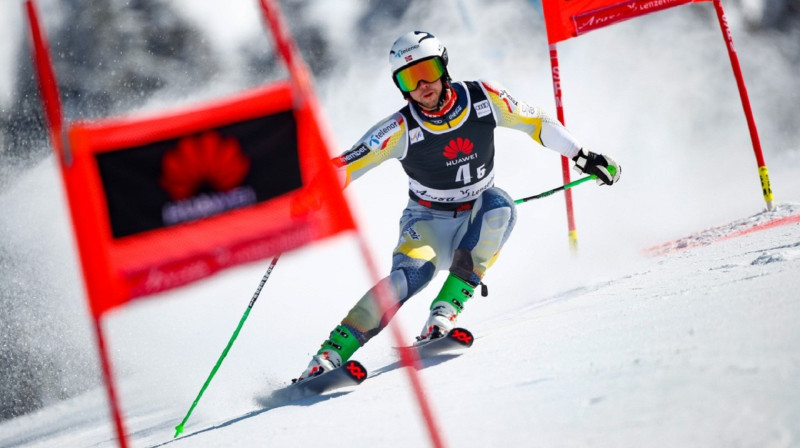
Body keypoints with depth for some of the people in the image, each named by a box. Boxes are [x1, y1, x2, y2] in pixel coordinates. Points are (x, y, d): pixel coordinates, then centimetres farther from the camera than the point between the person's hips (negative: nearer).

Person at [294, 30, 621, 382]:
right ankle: (331, 353, -33)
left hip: (477, 221, 3)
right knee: (413, 272, -31)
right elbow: (347, 164, -19)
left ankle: (445, 313, -29)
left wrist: (584, 158, 5)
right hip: (428, 224, -2)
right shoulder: (402, 129, -17)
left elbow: (535, 123, 2)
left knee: (499, 206, -31)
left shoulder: (483, 98, -12)